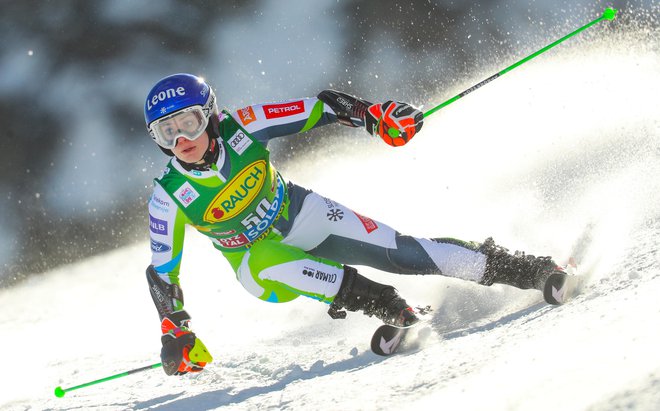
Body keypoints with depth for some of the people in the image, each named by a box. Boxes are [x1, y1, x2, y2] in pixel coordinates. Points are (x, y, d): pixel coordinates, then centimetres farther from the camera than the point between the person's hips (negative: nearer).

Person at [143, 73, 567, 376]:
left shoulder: (240, 128, -22)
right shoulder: (169, 197, -22)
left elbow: (319, 108, -16)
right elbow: (162, 271, -13)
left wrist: (377, 117, -27)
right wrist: (175, 334, -21)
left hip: (301, 215, 1)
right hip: (257, 255, 0)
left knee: (398, 251, -13)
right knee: (263, 266, -37)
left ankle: (530, 269, -6)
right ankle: (379, 303, -26)